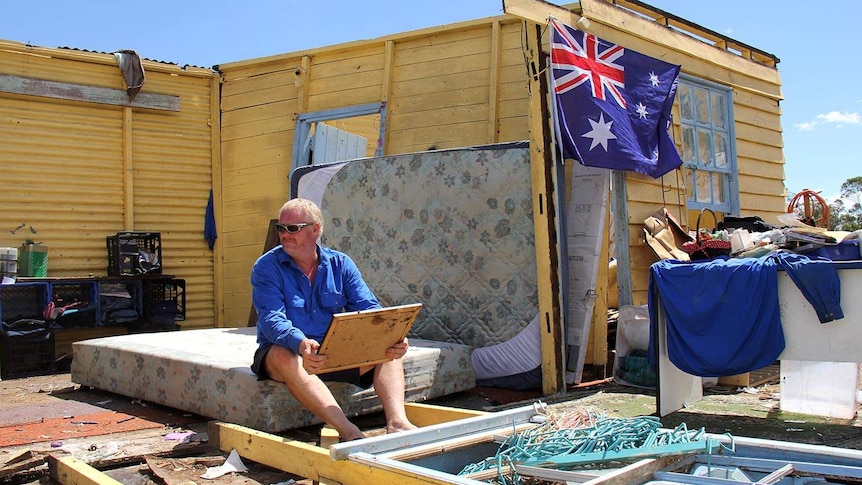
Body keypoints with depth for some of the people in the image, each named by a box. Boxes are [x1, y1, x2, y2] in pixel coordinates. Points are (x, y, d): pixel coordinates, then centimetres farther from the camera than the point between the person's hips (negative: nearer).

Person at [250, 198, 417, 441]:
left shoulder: (340, 264, 4)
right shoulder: (267, 267, -5)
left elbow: (369, 310, -4)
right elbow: (272, 320, -20)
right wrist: (301, 344, -42)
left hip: (336, 354, 4)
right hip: (288, 351, -3)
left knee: (389, 350, -17)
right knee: (283, 357, -38)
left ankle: (396, 422, -39)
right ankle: (349, 432, -49)